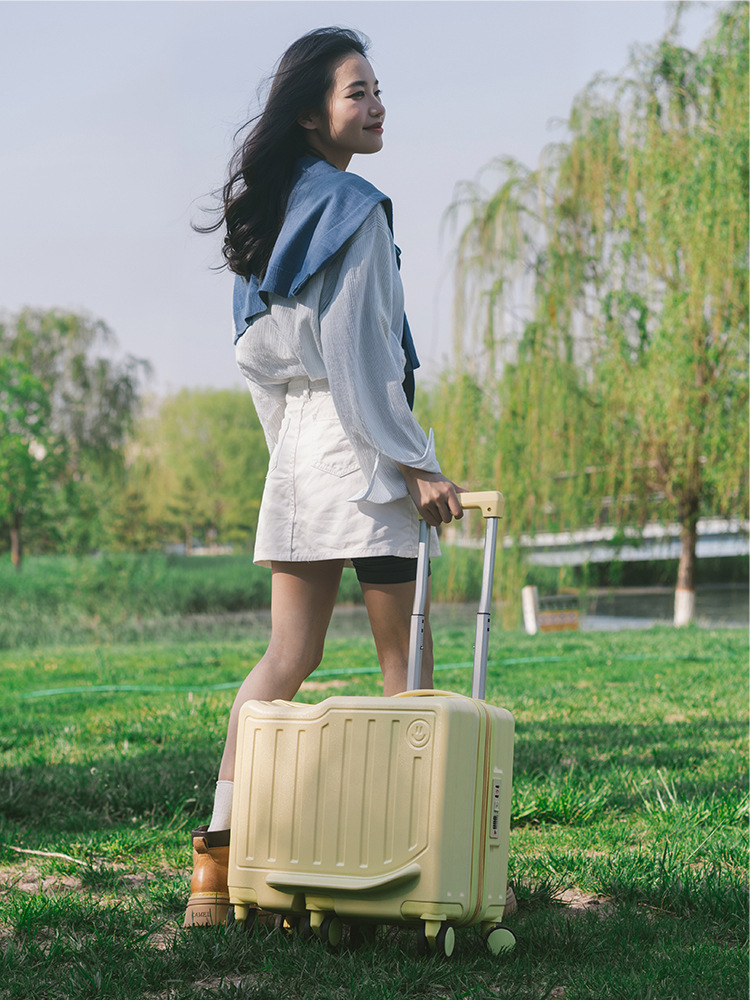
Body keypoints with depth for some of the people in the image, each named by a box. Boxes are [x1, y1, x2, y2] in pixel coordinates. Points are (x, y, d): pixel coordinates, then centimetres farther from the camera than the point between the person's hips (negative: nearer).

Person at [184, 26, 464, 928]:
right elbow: (359, 353, -16)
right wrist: (417, 465, -13)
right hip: (360, 446, -8)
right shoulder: (354, 209, -11)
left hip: (295, 444, 8)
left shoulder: (271, 211, 15)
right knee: (404, 657, 0)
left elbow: (253, 352, 17)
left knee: (287, 657, 8)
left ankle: (220, 851, 3)